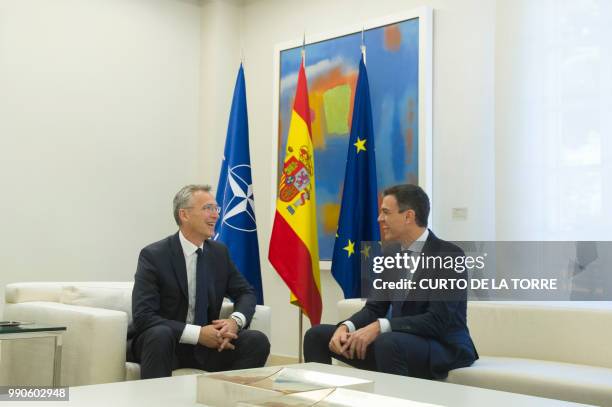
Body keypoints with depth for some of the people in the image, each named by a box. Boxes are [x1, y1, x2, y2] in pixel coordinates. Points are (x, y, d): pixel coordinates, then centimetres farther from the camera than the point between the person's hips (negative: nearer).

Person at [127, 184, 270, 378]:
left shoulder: (219, 252, 4)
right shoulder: (154, 255, -12)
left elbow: (246, 293, 10)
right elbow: (143, 317, -19)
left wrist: (235, 321, -14)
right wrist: (198, 333, -27)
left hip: (206, 344, 4)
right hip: (160, 340, -4)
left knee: (257, 341, -18)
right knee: (161, 334, -37)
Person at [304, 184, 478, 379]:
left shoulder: (449, 255, -15)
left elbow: (438, 320, -22)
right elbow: (374, 308, 7)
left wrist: (380, 327, -29)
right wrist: (345, 327, -14)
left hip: (444, 347, -7)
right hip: (398, 339, 7)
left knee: (388, 342, -38)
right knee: (317, 335, -1)